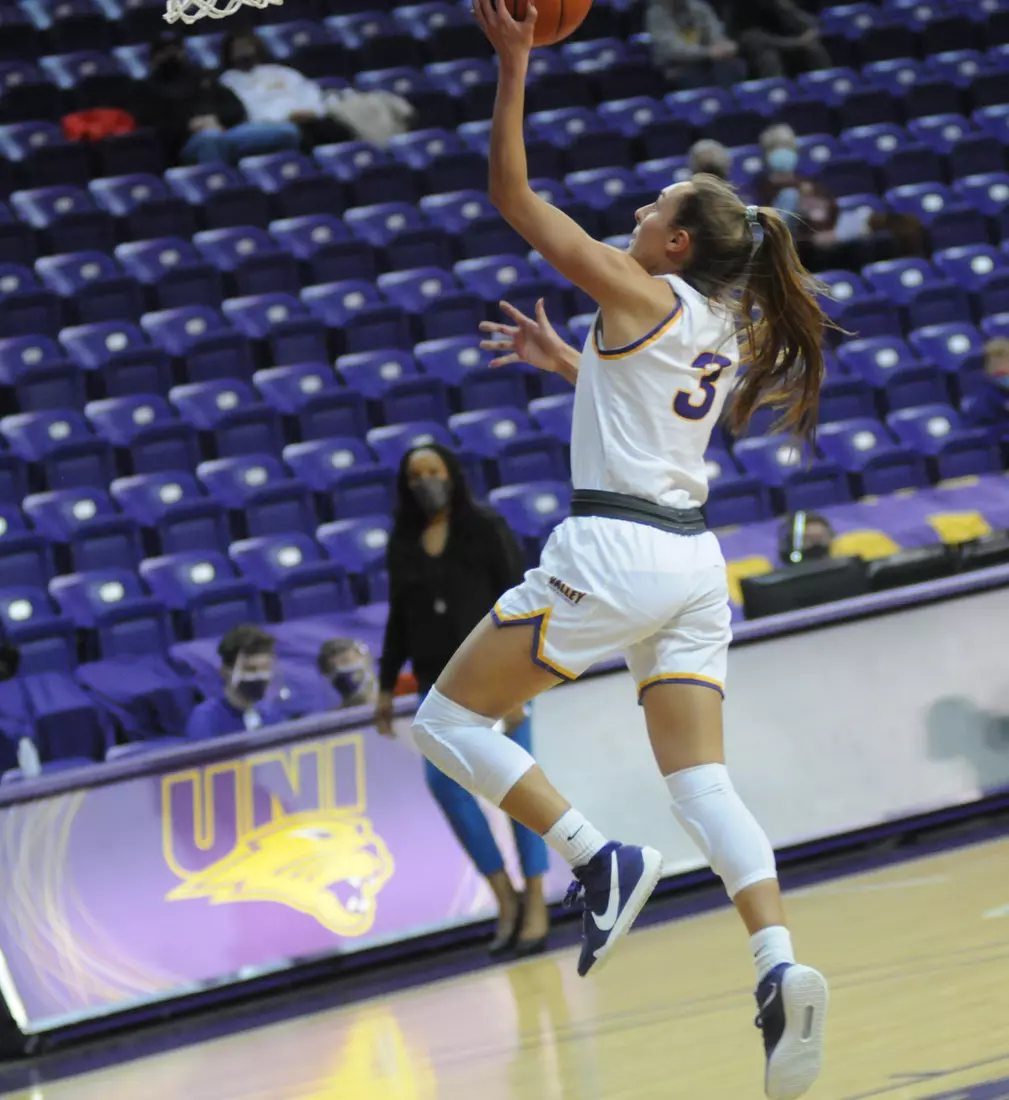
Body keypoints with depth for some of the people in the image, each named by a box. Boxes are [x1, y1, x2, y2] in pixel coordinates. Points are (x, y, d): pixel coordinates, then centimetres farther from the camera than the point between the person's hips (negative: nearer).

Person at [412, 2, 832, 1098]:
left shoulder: (641, 294, -7)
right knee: (701, 784, 1)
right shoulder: (721, 329, 15)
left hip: (613, 549, -8)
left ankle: (600, 862, -9)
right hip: (692, 563, 8)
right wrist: (560, 358, 38)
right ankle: (781, 968, -19)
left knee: (447, 720, 3)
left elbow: (514, 196, -7)